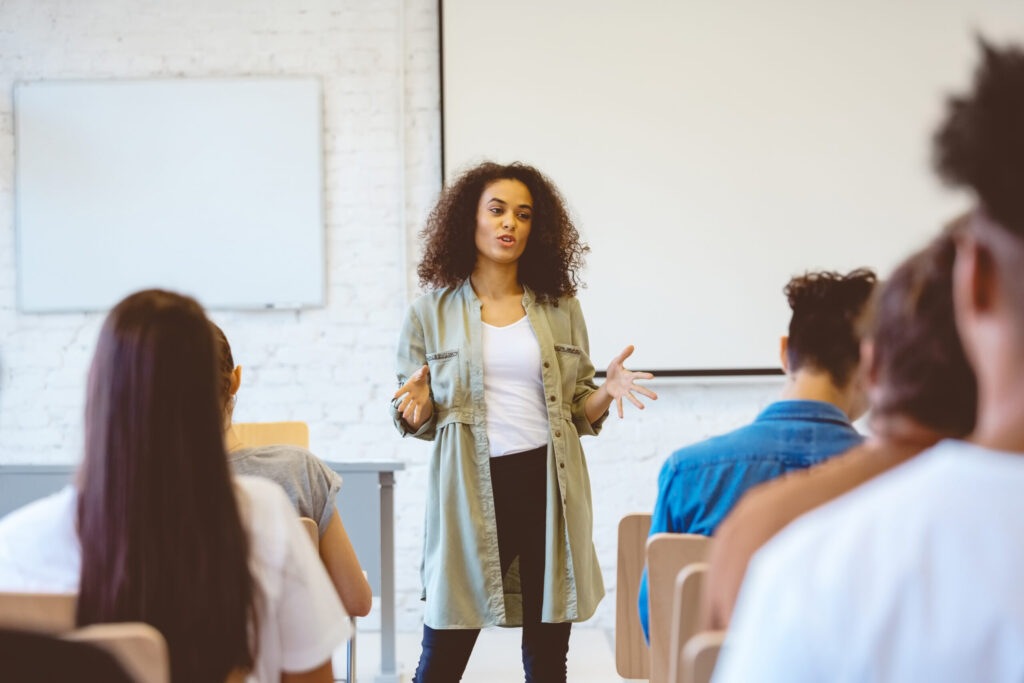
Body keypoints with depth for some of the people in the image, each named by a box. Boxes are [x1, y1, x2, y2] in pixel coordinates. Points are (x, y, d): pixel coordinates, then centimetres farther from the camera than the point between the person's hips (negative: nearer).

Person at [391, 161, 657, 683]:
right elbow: (417, 423, 9)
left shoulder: (560, 308, 10)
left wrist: (606, 393, -6)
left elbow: (579, 412, 14)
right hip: (471, 491, -2)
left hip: (548, 487, 2)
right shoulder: (430, 313, 5)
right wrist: (418, 408, -13)